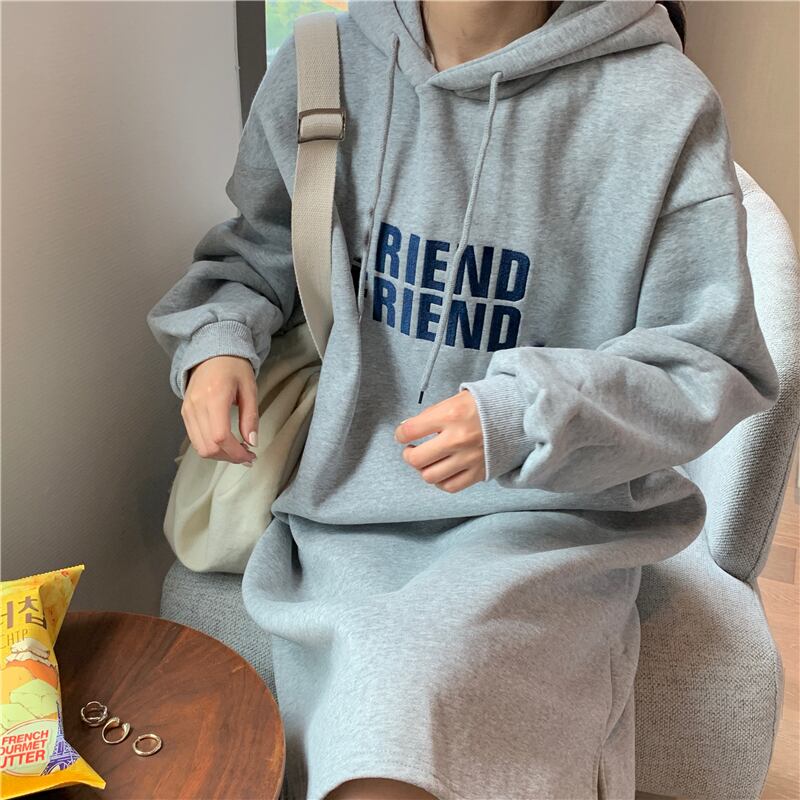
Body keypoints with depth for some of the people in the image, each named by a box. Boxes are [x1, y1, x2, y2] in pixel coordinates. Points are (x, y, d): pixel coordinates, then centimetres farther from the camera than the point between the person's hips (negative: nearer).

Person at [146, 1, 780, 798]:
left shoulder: (662, 106, -9)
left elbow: (716, 369, -4)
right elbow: (254, 253, 19)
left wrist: (527, 413, -21)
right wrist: (215, 339, -3)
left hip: (545, 518, -2)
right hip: (345, 503, 3)